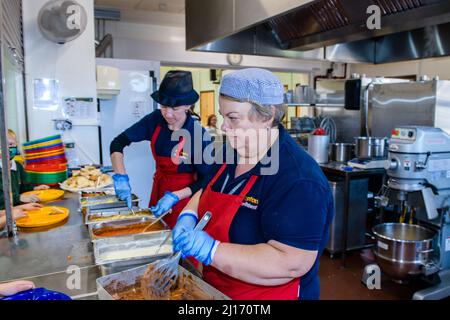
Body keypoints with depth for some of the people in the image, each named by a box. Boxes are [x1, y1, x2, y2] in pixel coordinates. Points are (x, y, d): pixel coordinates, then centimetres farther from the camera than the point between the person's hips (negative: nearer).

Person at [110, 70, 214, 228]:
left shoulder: (199, 135, -24)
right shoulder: (155, 120, -13)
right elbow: (117, 143, -8)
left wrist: (175, 196, -27)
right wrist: (121, 177, -21)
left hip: (184, 196, -4)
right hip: (158, 187, 5)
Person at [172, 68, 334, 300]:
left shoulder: (298, 179, -27)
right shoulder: (232, 154, -1)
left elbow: (291, 263, -31)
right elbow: (206, 193, 13)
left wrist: (211, 251, -31)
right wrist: (189, 215, -8)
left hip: (266, 294, -7)